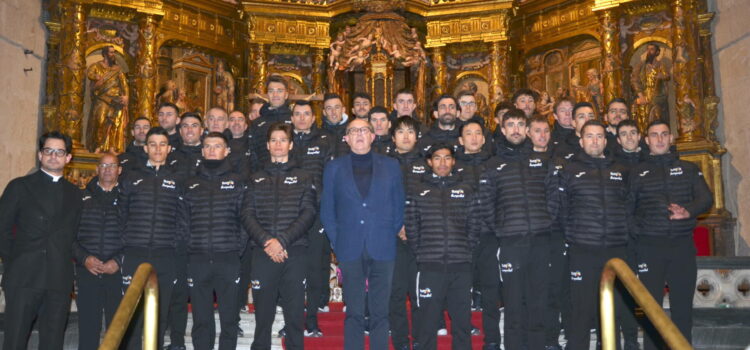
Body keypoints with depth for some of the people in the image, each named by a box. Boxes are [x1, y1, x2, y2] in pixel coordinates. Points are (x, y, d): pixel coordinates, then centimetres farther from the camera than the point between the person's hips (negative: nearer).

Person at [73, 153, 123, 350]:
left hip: (118, 272, -1)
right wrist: (84, 258, -6)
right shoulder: (83, 197, 11)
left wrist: (118, 261, -10)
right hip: (87, 271, 1)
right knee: (88, 327, 3)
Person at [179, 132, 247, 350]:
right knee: (201, 319, 6)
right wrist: (189, 246, 5)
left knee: (229, 317, 3)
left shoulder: (237, 181, 7)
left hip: (228, 259, -2)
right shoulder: (191, 184, 13)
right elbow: (183, 221, 14)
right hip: (197, 260, 2)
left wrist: (238, 248, -1)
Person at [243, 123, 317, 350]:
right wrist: (266, 241, -11)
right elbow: (247, 214, 5)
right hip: (263, 253, 1)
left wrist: (282, 241, -12)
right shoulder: (257, 180, 15)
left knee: (295, 312, 0)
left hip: (294, 252, -1)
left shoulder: (303, 178, 10)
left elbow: (308, 214, -1)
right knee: (263, 312, 5)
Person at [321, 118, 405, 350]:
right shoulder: (334, 168, 10)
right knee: (354, 313, 3)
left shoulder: (391, 166, 10)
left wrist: (390, 236, 4)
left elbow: (399, 207, 11)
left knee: (380, 312, 4)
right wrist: (336, 242, 2)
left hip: (382, 250, 0)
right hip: (349, 250, 0)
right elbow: (327, 209, 9)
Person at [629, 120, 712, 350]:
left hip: (683, 245, 1)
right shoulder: (637, 172, 9)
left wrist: (688, 211, -18)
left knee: (683, 305, 4)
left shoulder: (689, 169, 12)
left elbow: (706, 198, 2)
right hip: (649, 247, -1)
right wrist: (635, 234, -8)